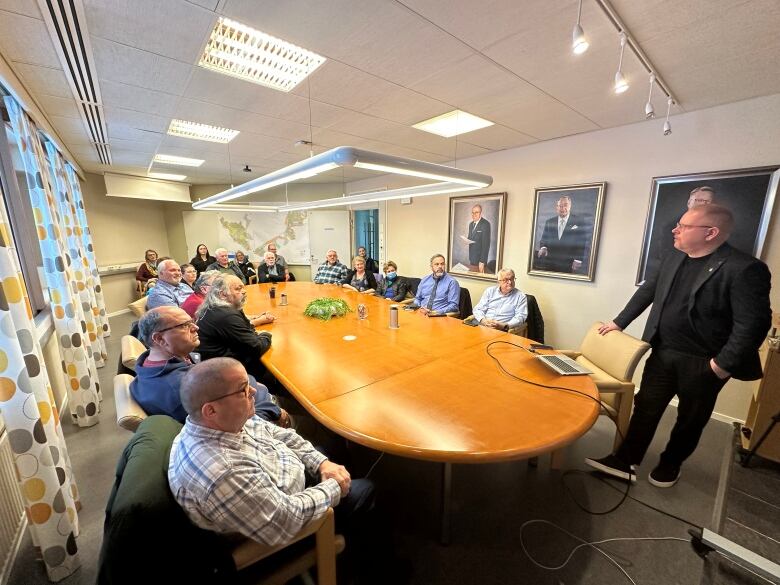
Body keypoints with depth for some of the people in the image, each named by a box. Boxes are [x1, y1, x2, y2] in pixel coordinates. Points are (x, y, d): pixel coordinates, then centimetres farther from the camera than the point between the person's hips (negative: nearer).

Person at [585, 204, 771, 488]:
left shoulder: (744, 269, -16)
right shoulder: (674, 257, 3)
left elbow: (753, 322, -17)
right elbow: (647, 290, 11)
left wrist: (725, 363, -17)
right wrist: (620, 322, 11)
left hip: (703, 363, -4)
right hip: (663, 352, 5)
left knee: (690, 419, 16)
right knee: (645, 408, 8)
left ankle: (670, 464, 36)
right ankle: (624, 461, 17)